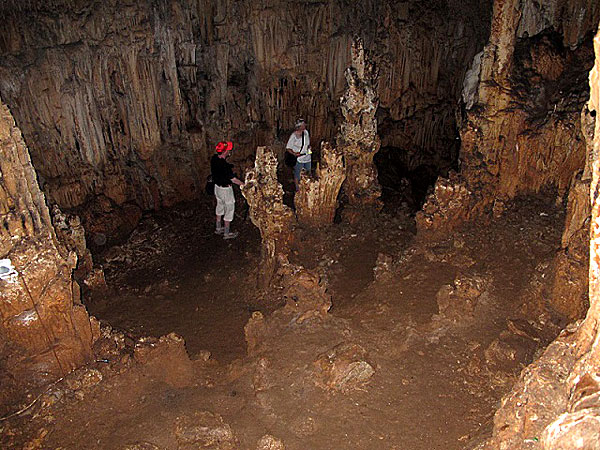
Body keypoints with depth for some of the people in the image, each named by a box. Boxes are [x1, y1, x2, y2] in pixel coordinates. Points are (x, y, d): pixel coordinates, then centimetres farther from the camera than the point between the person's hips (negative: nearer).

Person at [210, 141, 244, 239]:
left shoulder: (214, 158, -8)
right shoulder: (224, 165, -33)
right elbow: (233, 179, -23)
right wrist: (244, 185, -11)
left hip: (217, 186, 8)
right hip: (225, 189, -8)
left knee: (220, 206, 24)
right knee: (229, 209, 8)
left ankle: (218, 228, 39)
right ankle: (227, 233, 19)